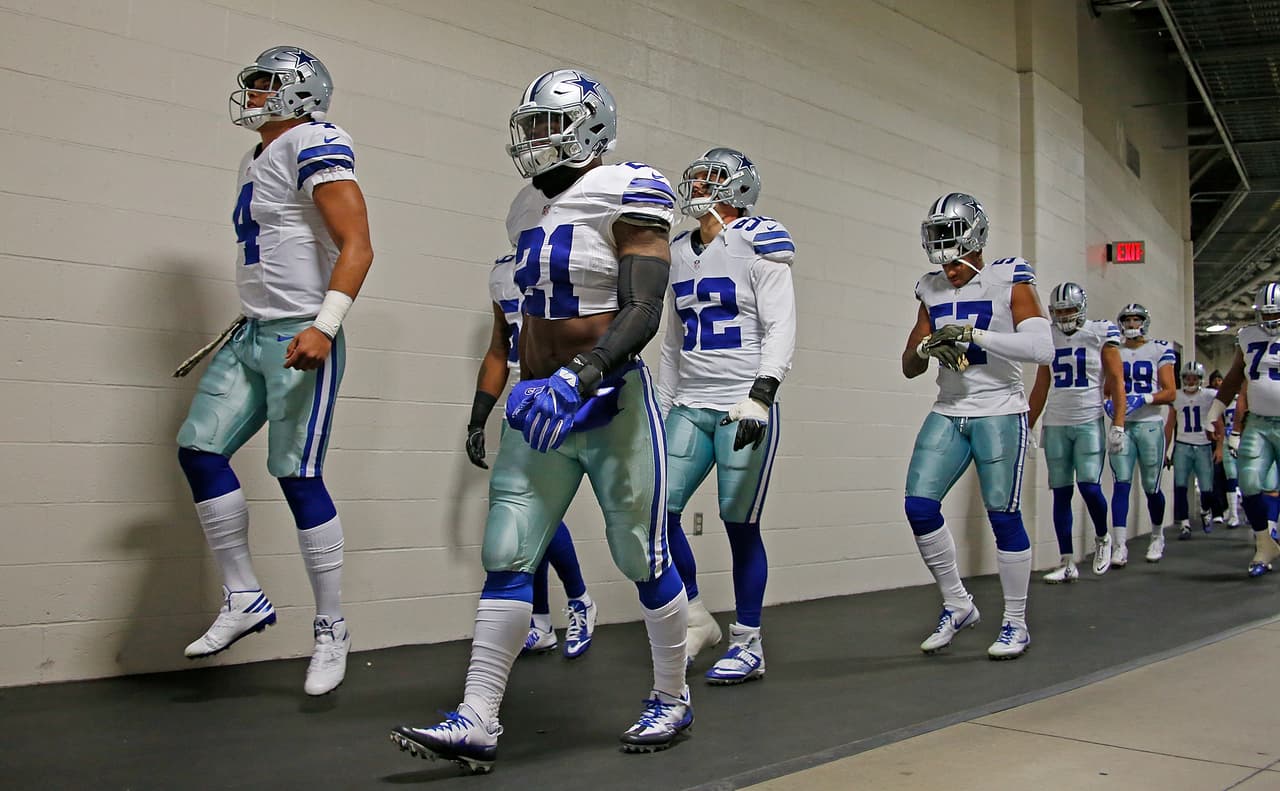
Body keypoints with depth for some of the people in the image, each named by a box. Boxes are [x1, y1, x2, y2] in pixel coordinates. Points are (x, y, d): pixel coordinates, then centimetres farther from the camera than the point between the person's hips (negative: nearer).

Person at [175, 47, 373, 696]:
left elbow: (356, 246, -19)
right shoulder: (256, 163, 19)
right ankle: (245, 599, 13)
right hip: (252, 334, 9)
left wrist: (324, 327, -28)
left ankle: (332, 629, 6)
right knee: (199, 450, 3)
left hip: (301, 340, -9)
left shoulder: (313, 147, -10)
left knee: (298, 478, -7)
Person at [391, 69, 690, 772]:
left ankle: (672, 700, 26)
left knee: (644, 560, 6)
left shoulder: (627, 198, -9)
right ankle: (476, 723, 4)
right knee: (506, 559, -1)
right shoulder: (529, 212, 13)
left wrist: (578, 379, -30)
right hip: (541, 402, 6)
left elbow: (642, 313, -18)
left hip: (613, 402, -6)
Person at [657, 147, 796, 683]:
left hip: (744, 408, -6)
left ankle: (748, 645, 13)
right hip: (690, 408, 6)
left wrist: (760, 397, -23)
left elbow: (781, 329, -12)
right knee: (658, 511, -1)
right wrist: (662, 406, 19)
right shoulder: (680, 253, 15)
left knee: (740, 525, -2)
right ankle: (696, 620, 18)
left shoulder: (759, 243, -5)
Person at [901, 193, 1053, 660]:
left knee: (1004, 517, -1)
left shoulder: (1009, 281, -6)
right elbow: (909, 367, 12)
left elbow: (1042, 349, -18)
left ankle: (1015, 624, 15)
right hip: (948, 414, 5)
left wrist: (975, 334, -25)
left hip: (999, 415, -5)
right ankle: (957, 605, 13)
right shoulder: (932, 292, 9)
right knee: (919, 507, -6)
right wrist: (925, 348, -11)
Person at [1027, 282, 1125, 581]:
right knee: (1061, 492, 2)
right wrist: (1027, 427, 15)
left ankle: (1102, 538, 16)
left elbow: (1116, 381, -2)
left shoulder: (1101, 334, 0)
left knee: (1089, 486, -14)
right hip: (1055, 425, 4)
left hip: (1089, 422, -4)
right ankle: (1067, 563, 7)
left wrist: (1118, 424, -10)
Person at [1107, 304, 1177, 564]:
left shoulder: (1159, 351, 3)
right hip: (1122, 426, 1)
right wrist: (1109, 403, -7)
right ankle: (1119, 546, -12)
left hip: (1150, 425, -1)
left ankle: (1157, 537, 29)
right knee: (1121, 484, -9)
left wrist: (1143, 399, -18)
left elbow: (1170, 393, -1)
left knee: (1152, 487, 5)